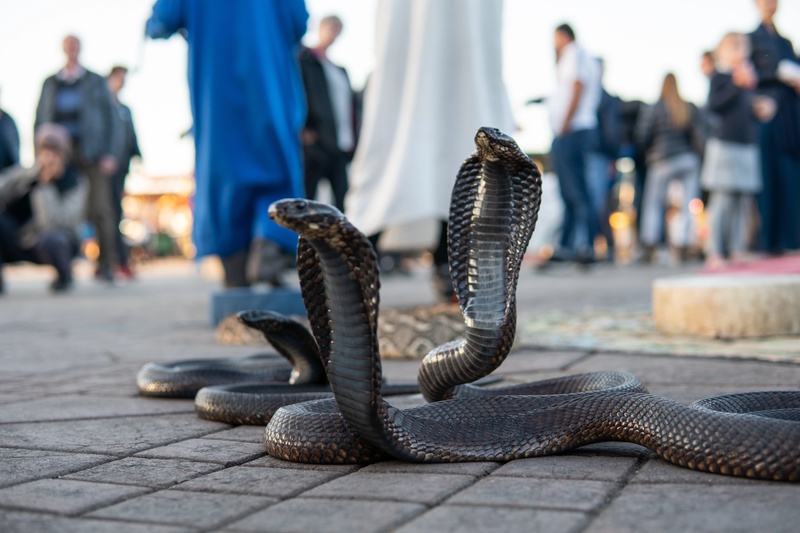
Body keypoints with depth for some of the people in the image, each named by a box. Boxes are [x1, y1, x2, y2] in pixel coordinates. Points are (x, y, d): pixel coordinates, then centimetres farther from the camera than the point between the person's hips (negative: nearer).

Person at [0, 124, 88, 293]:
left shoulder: (76, 182, -15)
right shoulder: (24, 173, -6)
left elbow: (53, 223, -28)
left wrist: (45, 184, -27)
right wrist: (33, 171, -26)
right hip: (17, 245, 3)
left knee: (49, 238, -38)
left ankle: (65, 275, -2)